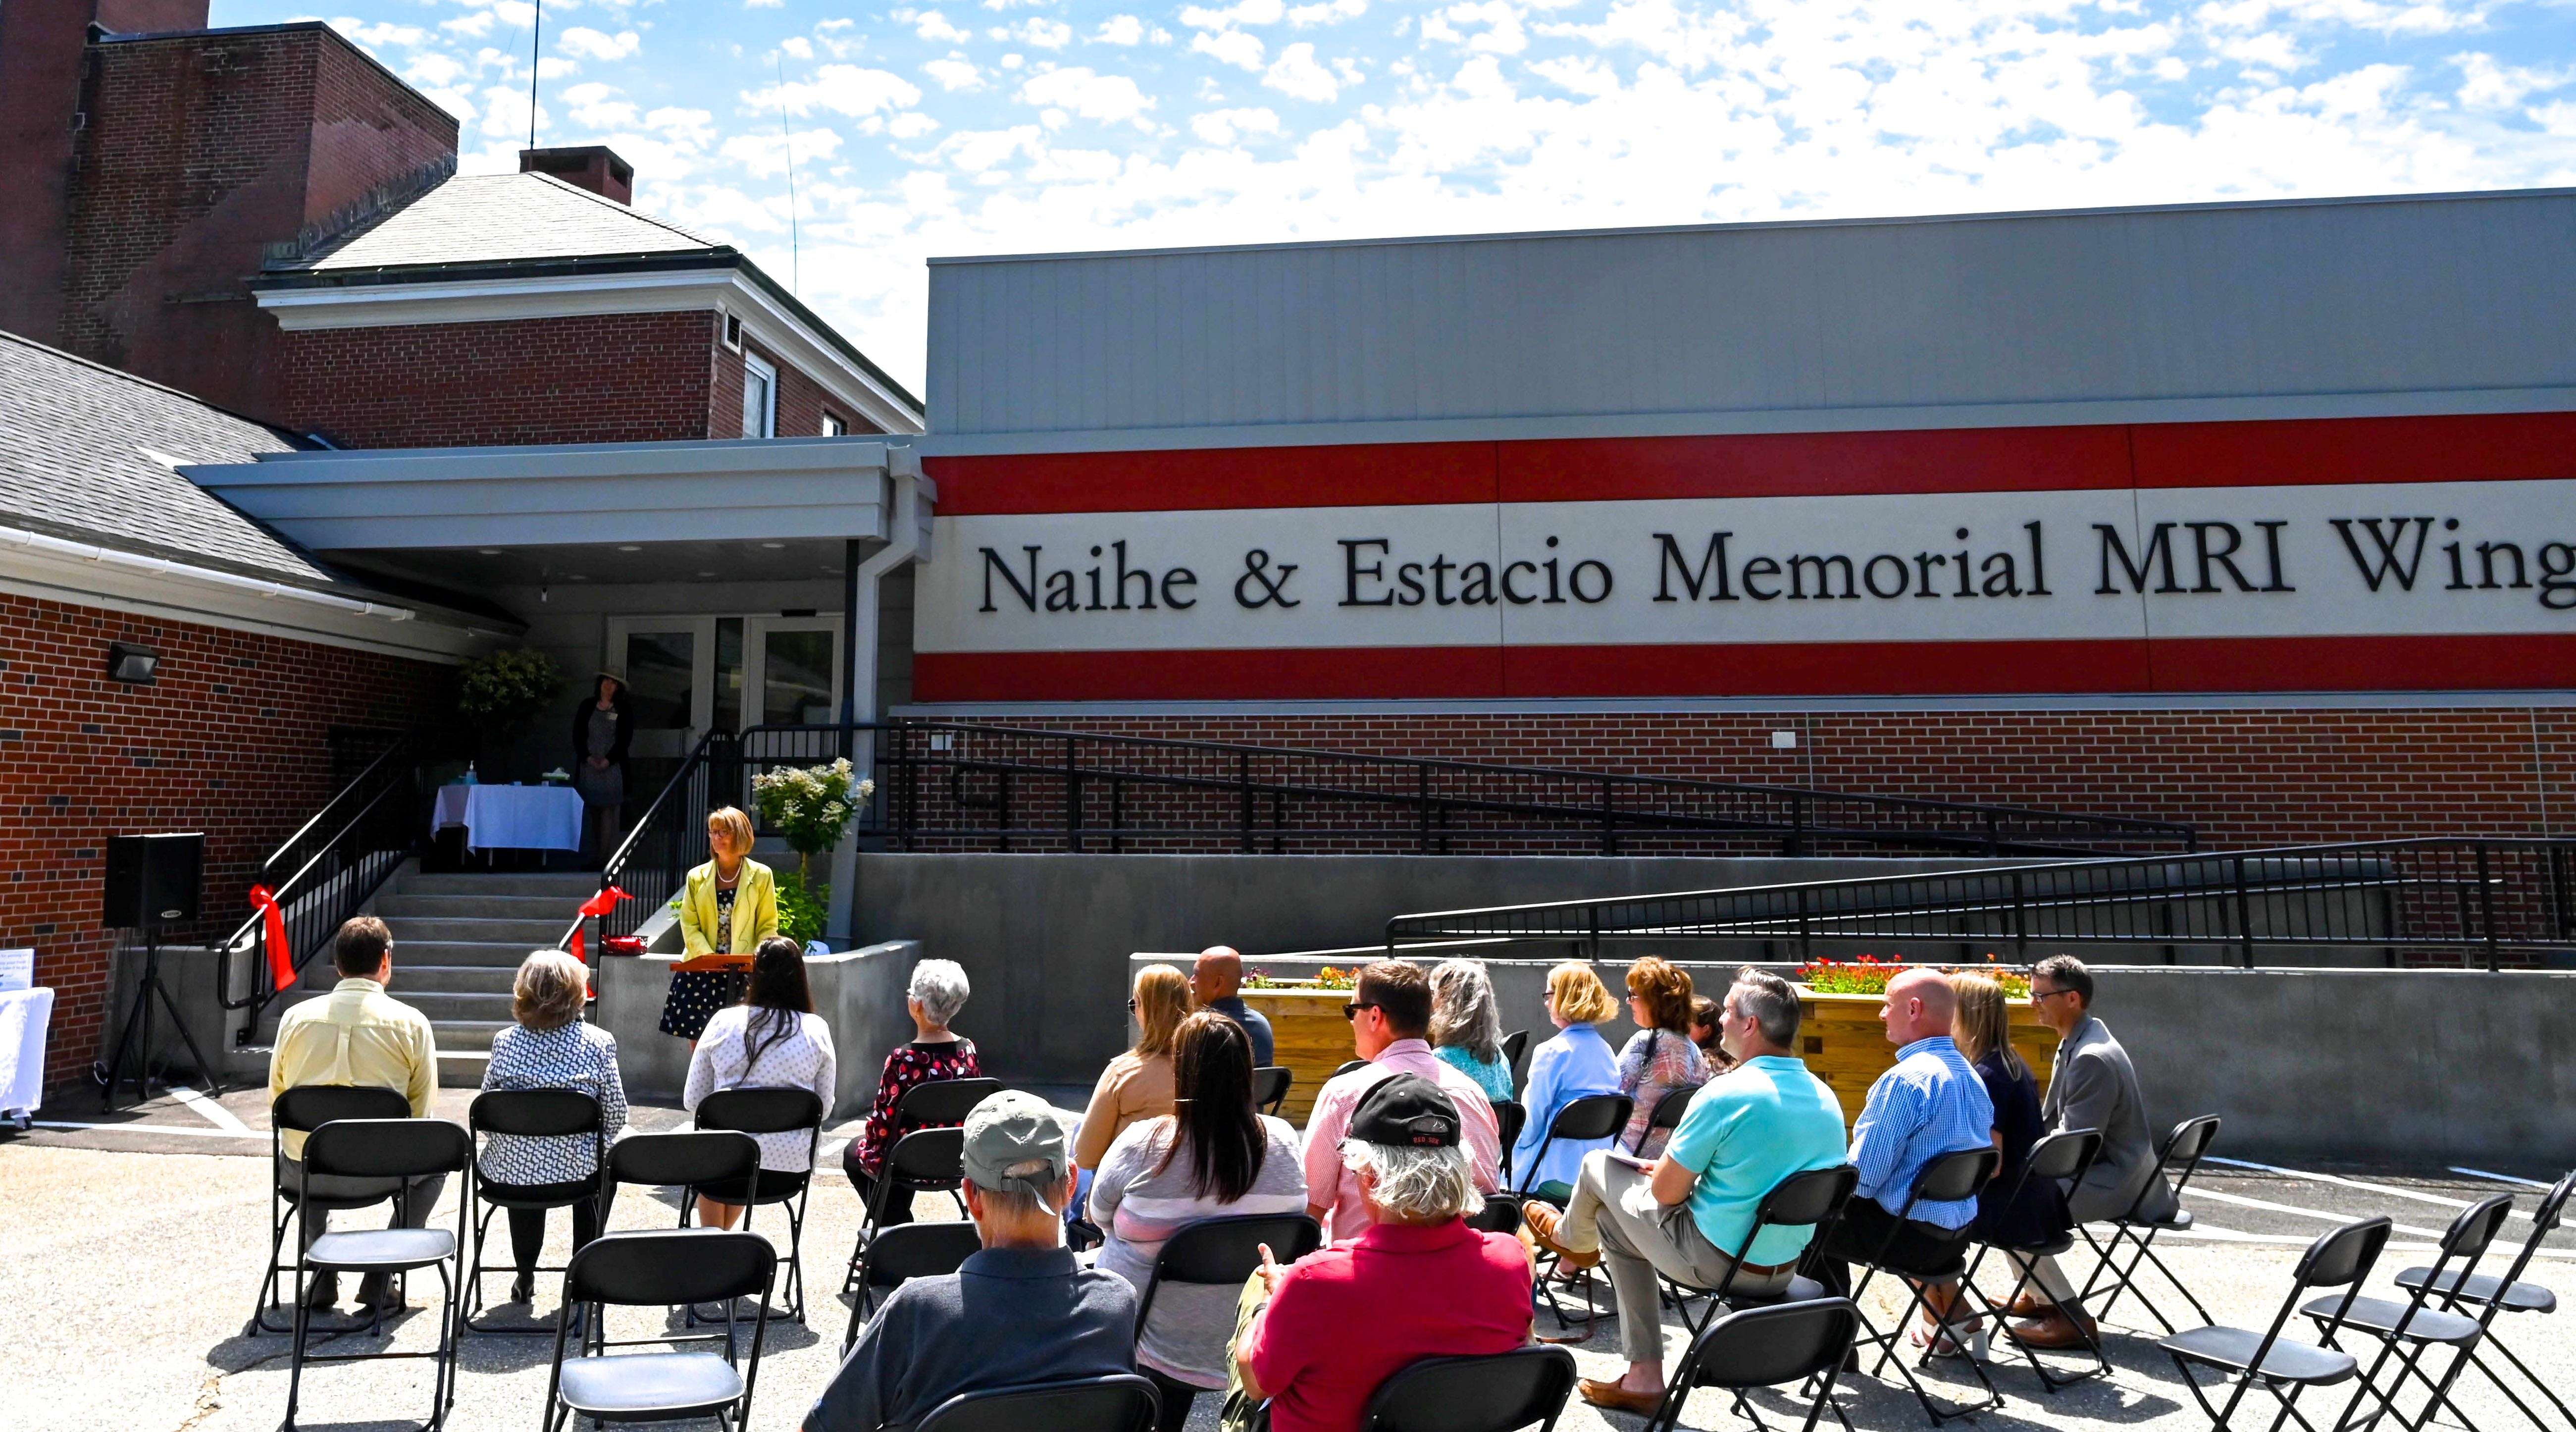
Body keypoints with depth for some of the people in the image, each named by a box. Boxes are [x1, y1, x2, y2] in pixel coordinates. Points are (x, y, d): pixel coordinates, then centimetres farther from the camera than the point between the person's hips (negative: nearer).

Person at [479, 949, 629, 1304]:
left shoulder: (504, 1041, -4)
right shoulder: (598, 1043, -10)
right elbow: (615, 1118, -5)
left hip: (503, 1180, 2)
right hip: (573, 1177, -2)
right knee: (602, 1163, 32)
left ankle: (525, 1276, 39)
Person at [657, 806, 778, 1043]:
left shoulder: (761, 876, 4)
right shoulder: (697, 877, 10)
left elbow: (768, 927, 4)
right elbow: (689, 926, 5)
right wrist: (708, 956, -12)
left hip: (742, 974, -2)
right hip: (700, 973, 2)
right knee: (698, 1042, 2)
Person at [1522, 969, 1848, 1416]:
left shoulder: (1724, 1096, -25)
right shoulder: (1827, 1099, -2)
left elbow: (1666, 1191, -18)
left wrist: (1663, 1169, 5)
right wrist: (1686, 1166, 15)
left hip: (1715, 1262, -7)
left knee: (1599, 1164, 13)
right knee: (1617, 1223, 25)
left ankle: (1572, 1238, 47)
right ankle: (1644, 1377, 27)